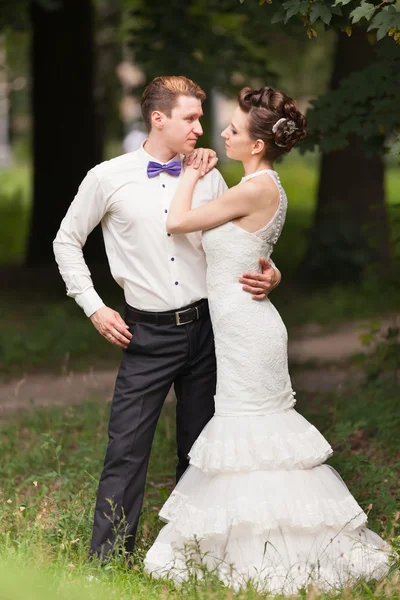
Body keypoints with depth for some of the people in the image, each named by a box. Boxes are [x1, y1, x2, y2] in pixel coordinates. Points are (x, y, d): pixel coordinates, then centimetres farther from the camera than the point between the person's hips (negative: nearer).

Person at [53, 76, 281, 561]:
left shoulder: (209, 178, 6)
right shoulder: (108, 179, -2)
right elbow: (67, 241, 9)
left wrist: (269, 274, -9)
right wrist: (94, 308, 3)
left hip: (205, 326, 3)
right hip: (148, 334, -3)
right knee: (127, 449, -7)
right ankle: (107, 561, 0)